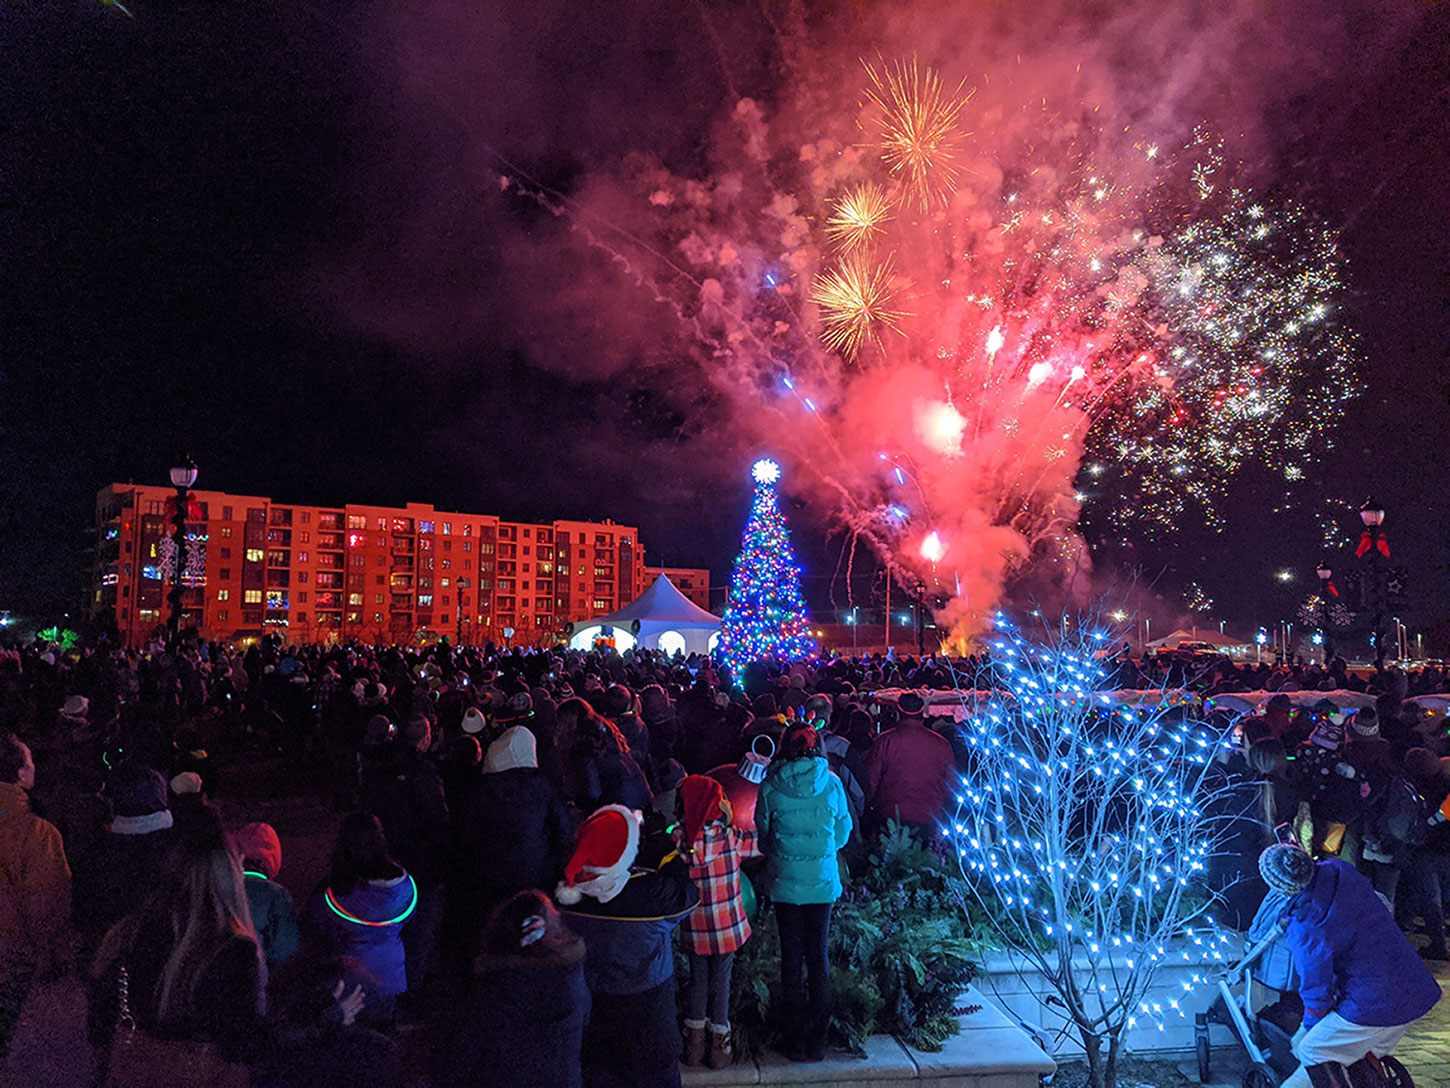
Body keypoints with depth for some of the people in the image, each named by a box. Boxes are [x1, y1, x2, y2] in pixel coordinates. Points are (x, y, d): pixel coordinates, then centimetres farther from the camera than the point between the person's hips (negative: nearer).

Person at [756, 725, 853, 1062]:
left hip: (785, 880, -1)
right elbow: (843, 830, 6)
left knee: (792, 957, 8)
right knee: (818, 955, 11)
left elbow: (762, 832, 5)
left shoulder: (770, 785, -6)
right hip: (822, 881, 1)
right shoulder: (831, 783, -4)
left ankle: (796, 1040, 14)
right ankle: (817, 1039, 16)